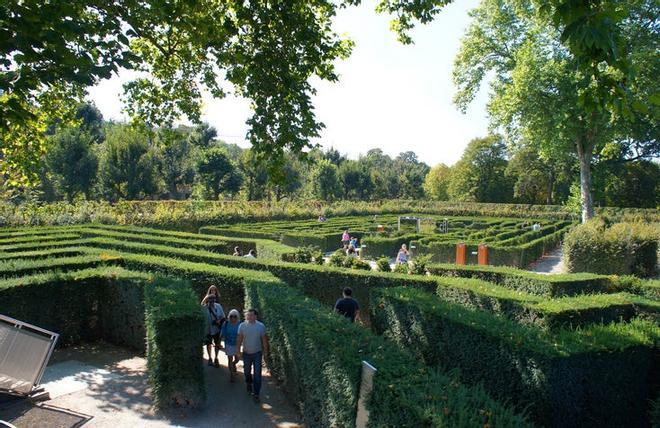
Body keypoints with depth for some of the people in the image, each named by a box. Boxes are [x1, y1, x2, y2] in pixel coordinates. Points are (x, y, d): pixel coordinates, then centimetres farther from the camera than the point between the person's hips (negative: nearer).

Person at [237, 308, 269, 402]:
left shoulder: (261, 326, -14)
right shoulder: (242, 326, -12)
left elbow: (264, 340, -4)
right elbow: (239, 340, -2)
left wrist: (265, 352, 0)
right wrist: (239, 351, -1)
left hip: (257, 353, -2)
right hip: (246, 353, 2)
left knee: (257, 375, 0)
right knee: (247, 372, 20)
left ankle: (256, 394, 11)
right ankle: (249, 385, 47)